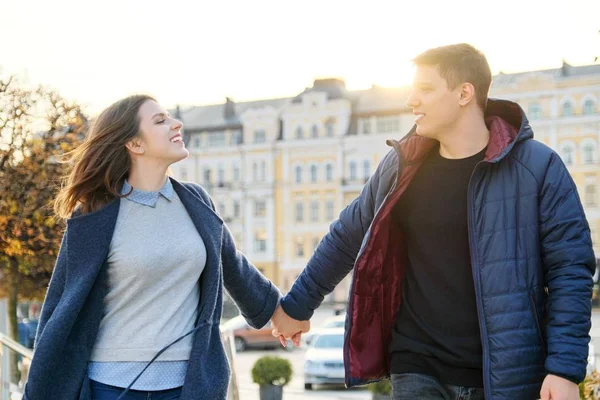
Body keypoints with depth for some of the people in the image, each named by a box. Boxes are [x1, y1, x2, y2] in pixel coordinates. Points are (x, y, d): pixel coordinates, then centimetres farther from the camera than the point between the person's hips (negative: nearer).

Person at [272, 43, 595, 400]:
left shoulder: (537, 166, -6)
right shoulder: (399, 167, 4)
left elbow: (570, 269, -8)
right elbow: (346, 238, 15)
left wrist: (566, 369, -15)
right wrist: (298, 305, 22)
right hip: (418, 370, 3)